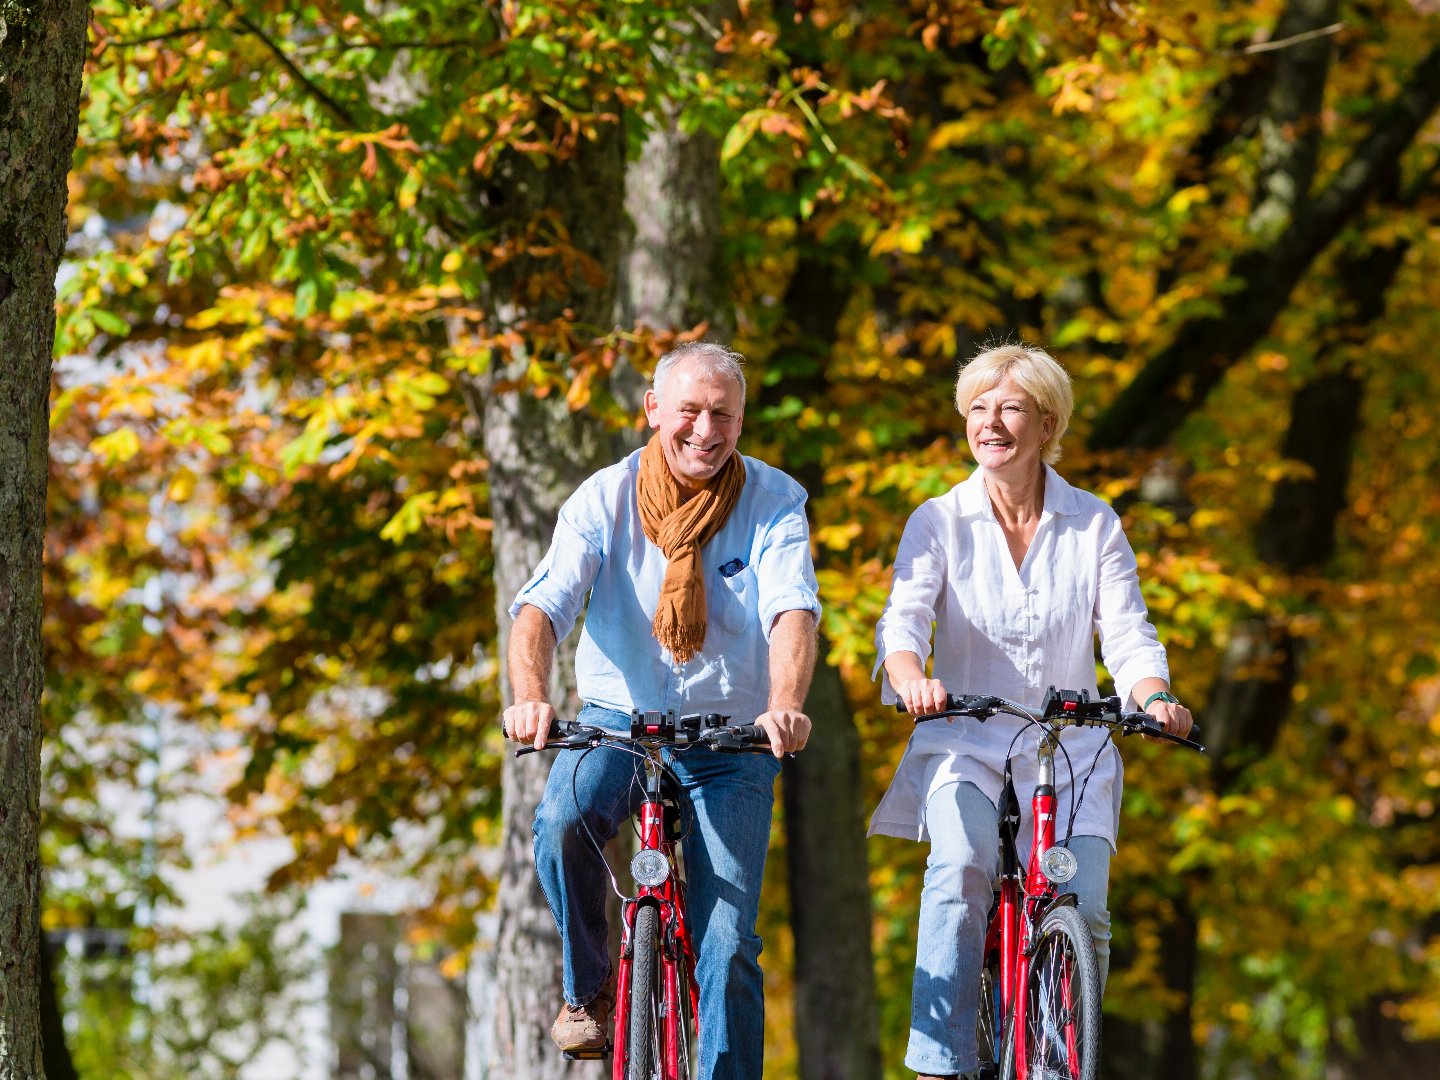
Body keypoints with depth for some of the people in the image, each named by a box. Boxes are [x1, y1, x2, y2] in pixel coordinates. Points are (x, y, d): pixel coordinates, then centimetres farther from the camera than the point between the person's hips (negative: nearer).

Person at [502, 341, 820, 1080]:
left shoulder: (774, 501, -6)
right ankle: (588, 990, -8)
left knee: (728, 947, -8)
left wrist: (784, 707, -42)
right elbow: (543, 604, -19)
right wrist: (530, 695, -40)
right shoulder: (603, 499, -6)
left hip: (731, 741, 0)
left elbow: (793, 611, -21)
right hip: (617, 718, 0)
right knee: (564, 818, -32)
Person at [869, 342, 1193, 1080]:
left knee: (1082, 915, -16)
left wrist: (1155, 697, -24)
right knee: (960, 869, -31)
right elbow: (902, 619, -11)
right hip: (964, 742, -1)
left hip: (1071, 750, 1)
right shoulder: (939, 522, 2)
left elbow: (1128, 636, -2)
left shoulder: (1094, 526, 5)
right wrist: (912, 679, -34)